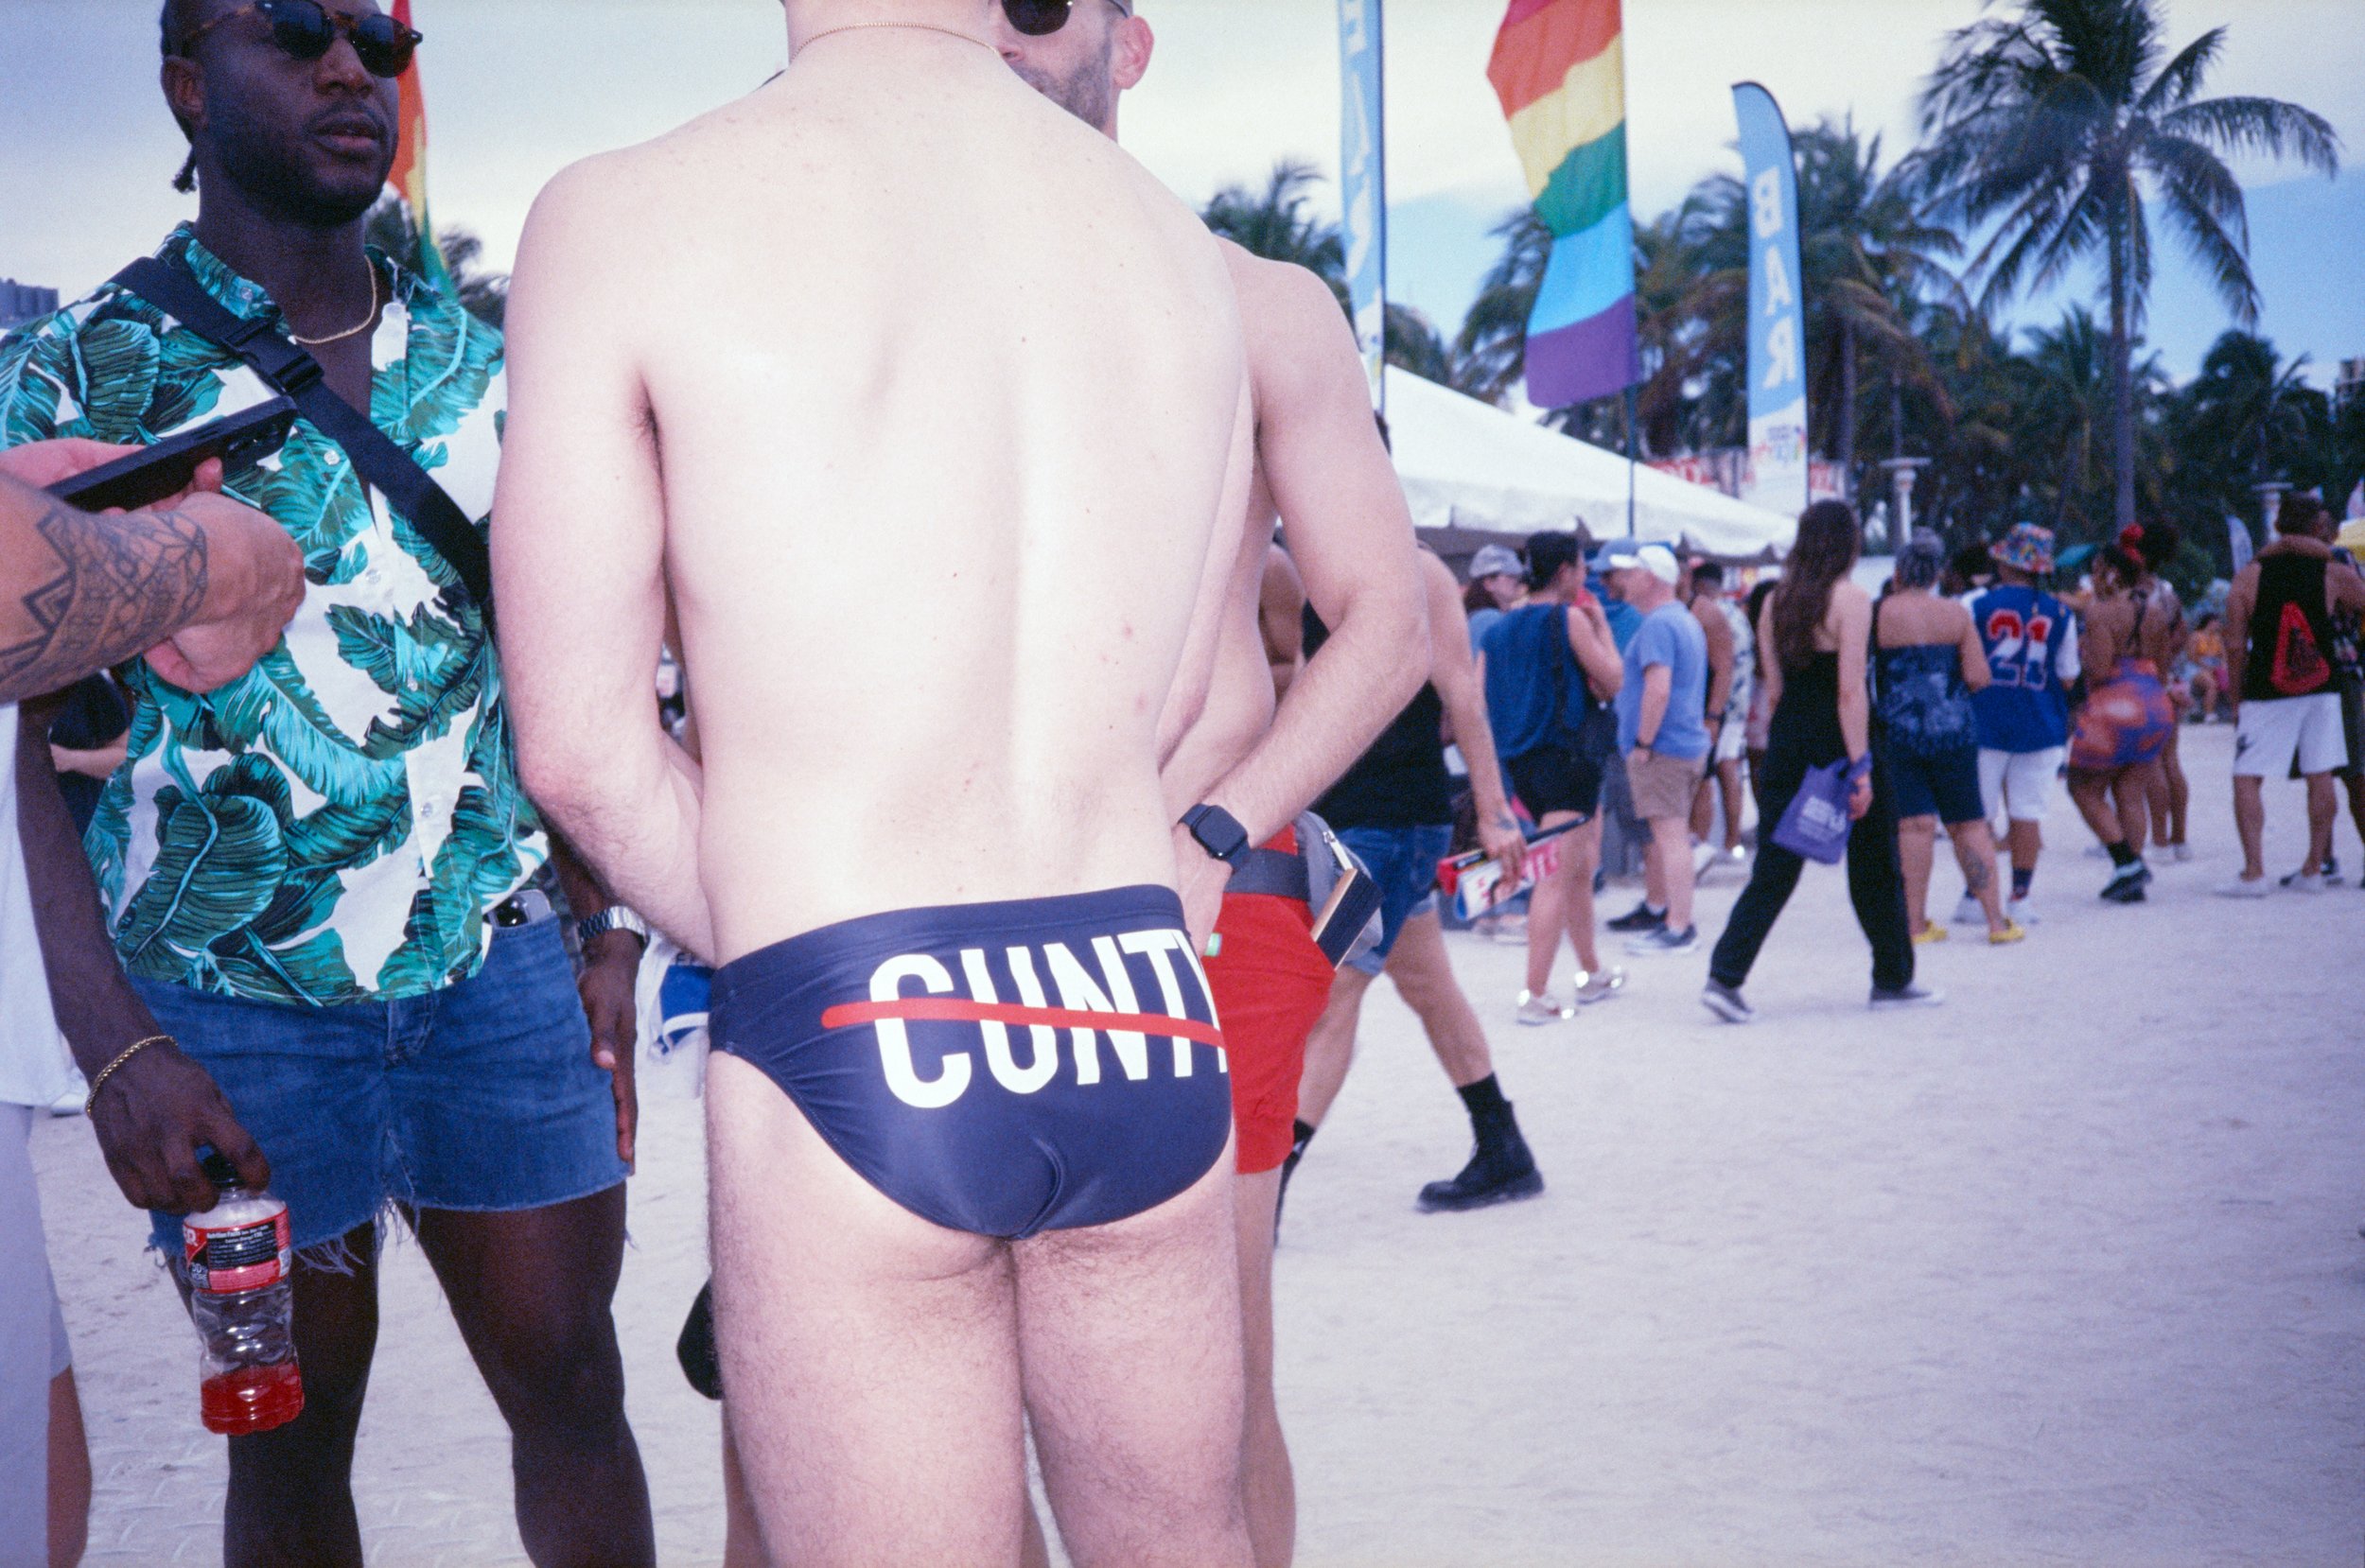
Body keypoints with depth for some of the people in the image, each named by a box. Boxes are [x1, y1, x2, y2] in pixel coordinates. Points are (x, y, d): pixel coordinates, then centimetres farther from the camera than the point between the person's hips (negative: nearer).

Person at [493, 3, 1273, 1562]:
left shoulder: (626, 217, -5)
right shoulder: (1183, 247, 8)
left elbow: (582, 750, -4)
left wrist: (793, 960, 8)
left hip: (850, 1047, -4)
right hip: (1148, 1017, 4)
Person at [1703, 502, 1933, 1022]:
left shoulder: (1776, 601, 7)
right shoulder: (1850, 600, -11)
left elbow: (1775, 686, 11)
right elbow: (1850, 690, -17)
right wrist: (1860, 767, -17)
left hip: (1789, 742, 5)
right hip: (1840, 742, -5)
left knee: (1773, 868, 5)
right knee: (1875, 867, 12)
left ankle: (1724, 977, -8)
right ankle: (1893, 979, 24)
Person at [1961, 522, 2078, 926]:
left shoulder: (1975, 604, -6)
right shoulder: (2060, 613, 0)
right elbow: (2068, 678, 5)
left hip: (1984, 725, -1)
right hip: (2040, 727, 2)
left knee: (1976, 816, 6)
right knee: (2027, 813, 6)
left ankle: (1975, 898, 6)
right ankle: (2021, 899, 6)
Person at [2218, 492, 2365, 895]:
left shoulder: (2248, 577, -4)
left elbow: (2235, 645, -4)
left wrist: (2236, 700, 6)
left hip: (2265, 694, -2)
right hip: (2321, 691, 2)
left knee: (2247, 779, 1)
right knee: (2320, 777, 10)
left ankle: (2254, 872, -9)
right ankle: (2314, 869, 11)